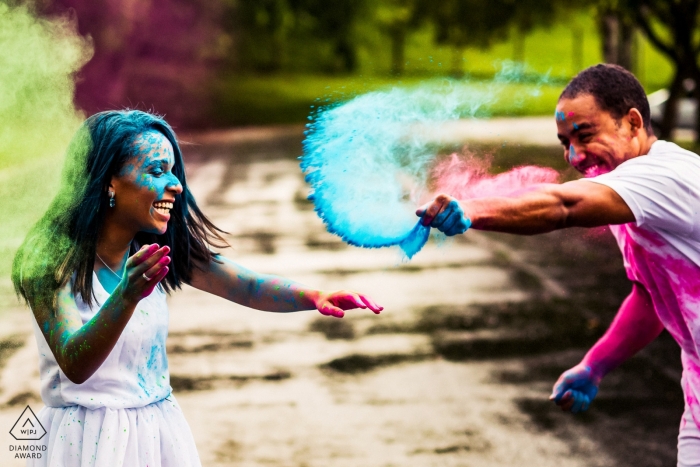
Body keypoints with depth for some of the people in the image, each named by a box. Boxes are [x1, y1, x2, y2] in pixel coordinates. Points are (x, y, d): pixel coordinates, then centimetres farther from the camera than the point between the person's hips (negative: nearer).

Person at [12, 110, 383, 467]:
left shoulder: (156, 249, -2)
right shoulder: (53, 258, -15)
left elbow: (248, 287, -7)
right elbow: (75, 366, -25)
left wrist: (313, 297, -27)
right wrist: (127, 296, -40)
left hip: (159, 431, 5)